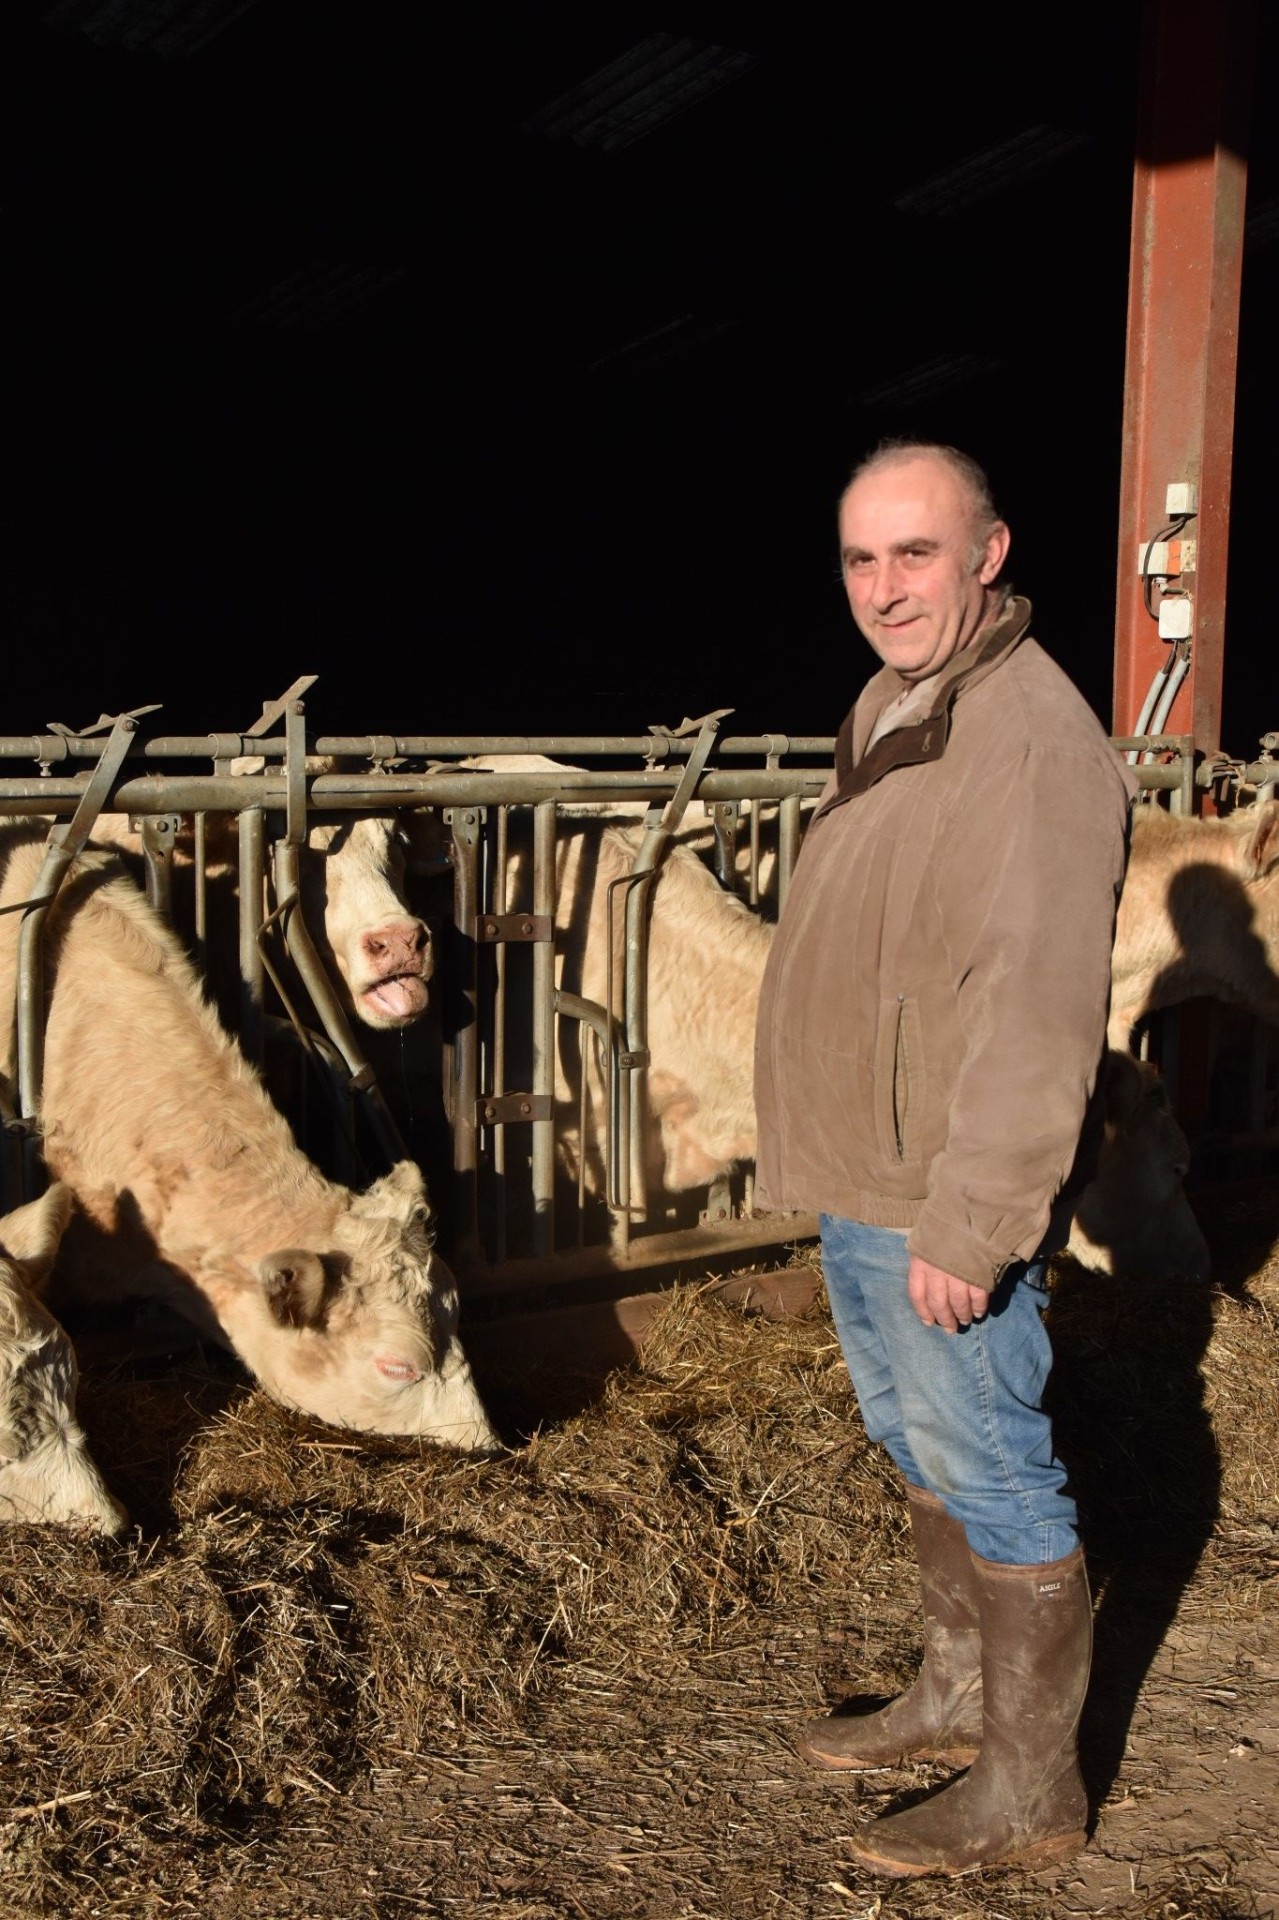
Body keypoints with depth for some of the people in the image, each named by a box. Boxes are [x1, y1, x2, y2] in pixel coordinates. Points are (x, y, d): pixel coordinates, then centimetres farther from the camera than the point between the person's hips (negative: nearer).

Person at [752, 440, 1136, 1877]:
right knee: (920, 1449, 21)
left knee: (991, 1475, 4)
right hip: (858, 1184, 10)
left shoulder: (1034, 739, -22)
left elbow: (1038, 1014, -26)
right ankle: (960, 1693, 40)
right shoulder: (886, 707, 10)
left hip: (944, 1207, -9)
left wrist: (966, 1226, -25)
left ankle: (1030, 1786, 21)